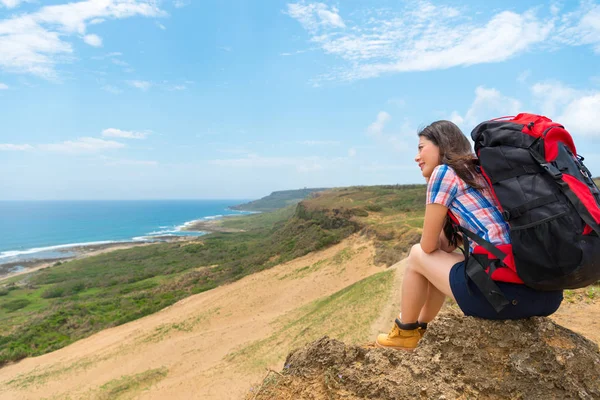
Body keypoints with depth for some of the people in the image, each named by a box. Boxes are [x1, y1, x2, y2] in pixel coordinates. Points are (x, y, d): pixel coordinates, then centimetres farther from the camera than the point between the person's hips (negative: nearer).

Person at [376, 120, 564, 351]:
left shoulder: (444, 172, -1)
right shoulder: (482, 172, 22)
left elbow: (428, 245, 4)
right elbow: (447, 246, 24)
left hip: (503, 289, -8)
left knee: (417, 255, 14)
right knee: (440, 261, 28)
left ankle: (405, 334, 30)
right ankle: (419, 329, 44)